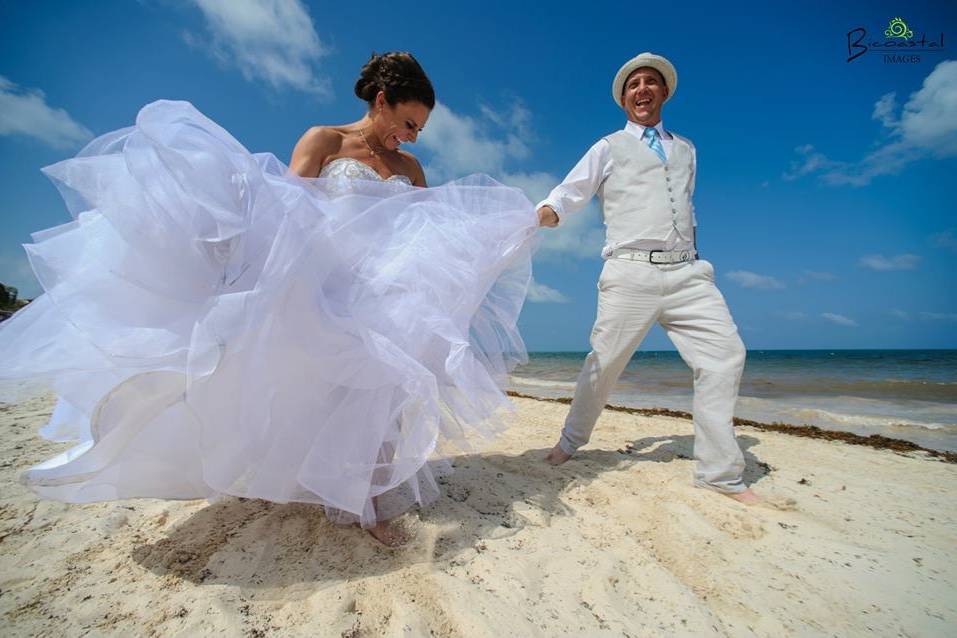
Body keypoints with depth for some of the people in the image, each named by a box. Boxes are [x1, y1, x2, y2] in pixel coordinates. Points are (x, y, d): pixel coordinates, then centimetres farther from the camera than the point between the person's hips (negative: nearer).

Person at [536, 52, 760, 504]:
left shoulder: (686, 149, 26)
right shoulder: (609, 148, 14)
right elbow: (570, 192, 4)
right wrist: (547, 211, -18)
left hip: (686, 272, 4)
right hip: (630, 272, -4)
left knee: (725, 354, -9)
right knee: (604, 363, -3)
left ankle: (720, 473, 1)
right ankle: (570, 443, 19)